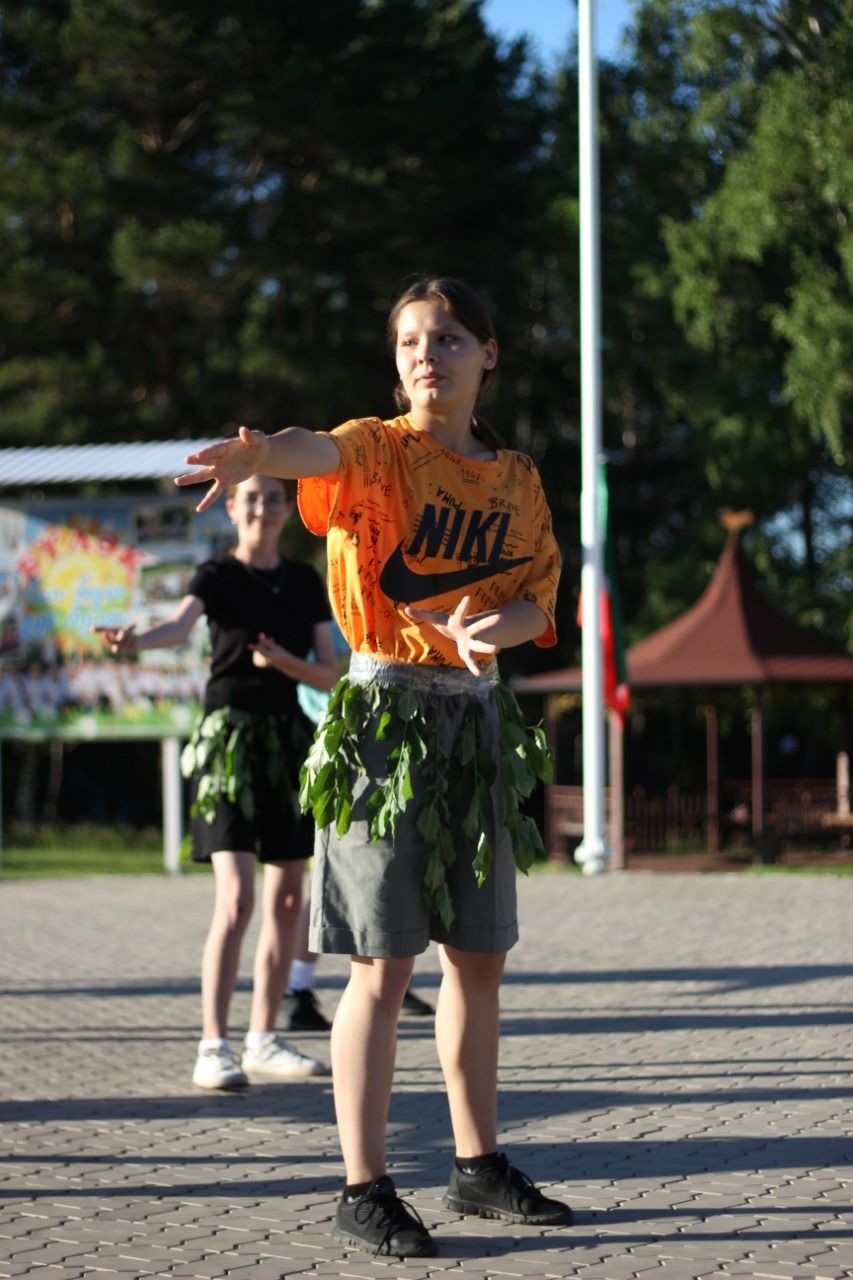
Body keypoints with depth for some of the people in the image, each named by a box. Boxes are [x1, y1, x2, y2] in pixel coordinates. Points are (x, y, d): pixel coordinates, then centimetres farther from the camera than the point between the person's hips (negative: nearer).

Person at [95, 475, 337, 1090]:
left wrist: (284, 662, -13)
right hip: (230, 734, -5)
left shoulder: (305, 582, 10)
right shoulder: (218, 575, -3)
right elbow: (180, 625, -25)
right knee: (237, 900, -15)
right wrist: (134, 641, -47)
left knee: (286, 900, 7)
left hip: (289, 738, 5)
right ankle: (214, 1047, -12)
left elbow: (330, 674, 8)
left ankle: (264, 1041, 17)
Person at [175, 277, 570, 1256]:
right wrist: (258, 455, -54)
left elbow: (537, 598, 6)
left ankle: (478, 1166, 25)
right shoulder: (380, 450, -6)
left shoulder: (516, 480, 12)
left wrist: (493, 626, -18)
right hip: (385, 714, -6)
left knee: (479, 957, 12)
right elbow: (324, 452, -29)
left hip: (478, 717, 6)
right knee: (384, 965, -8)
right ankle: (364, 1192, -2)